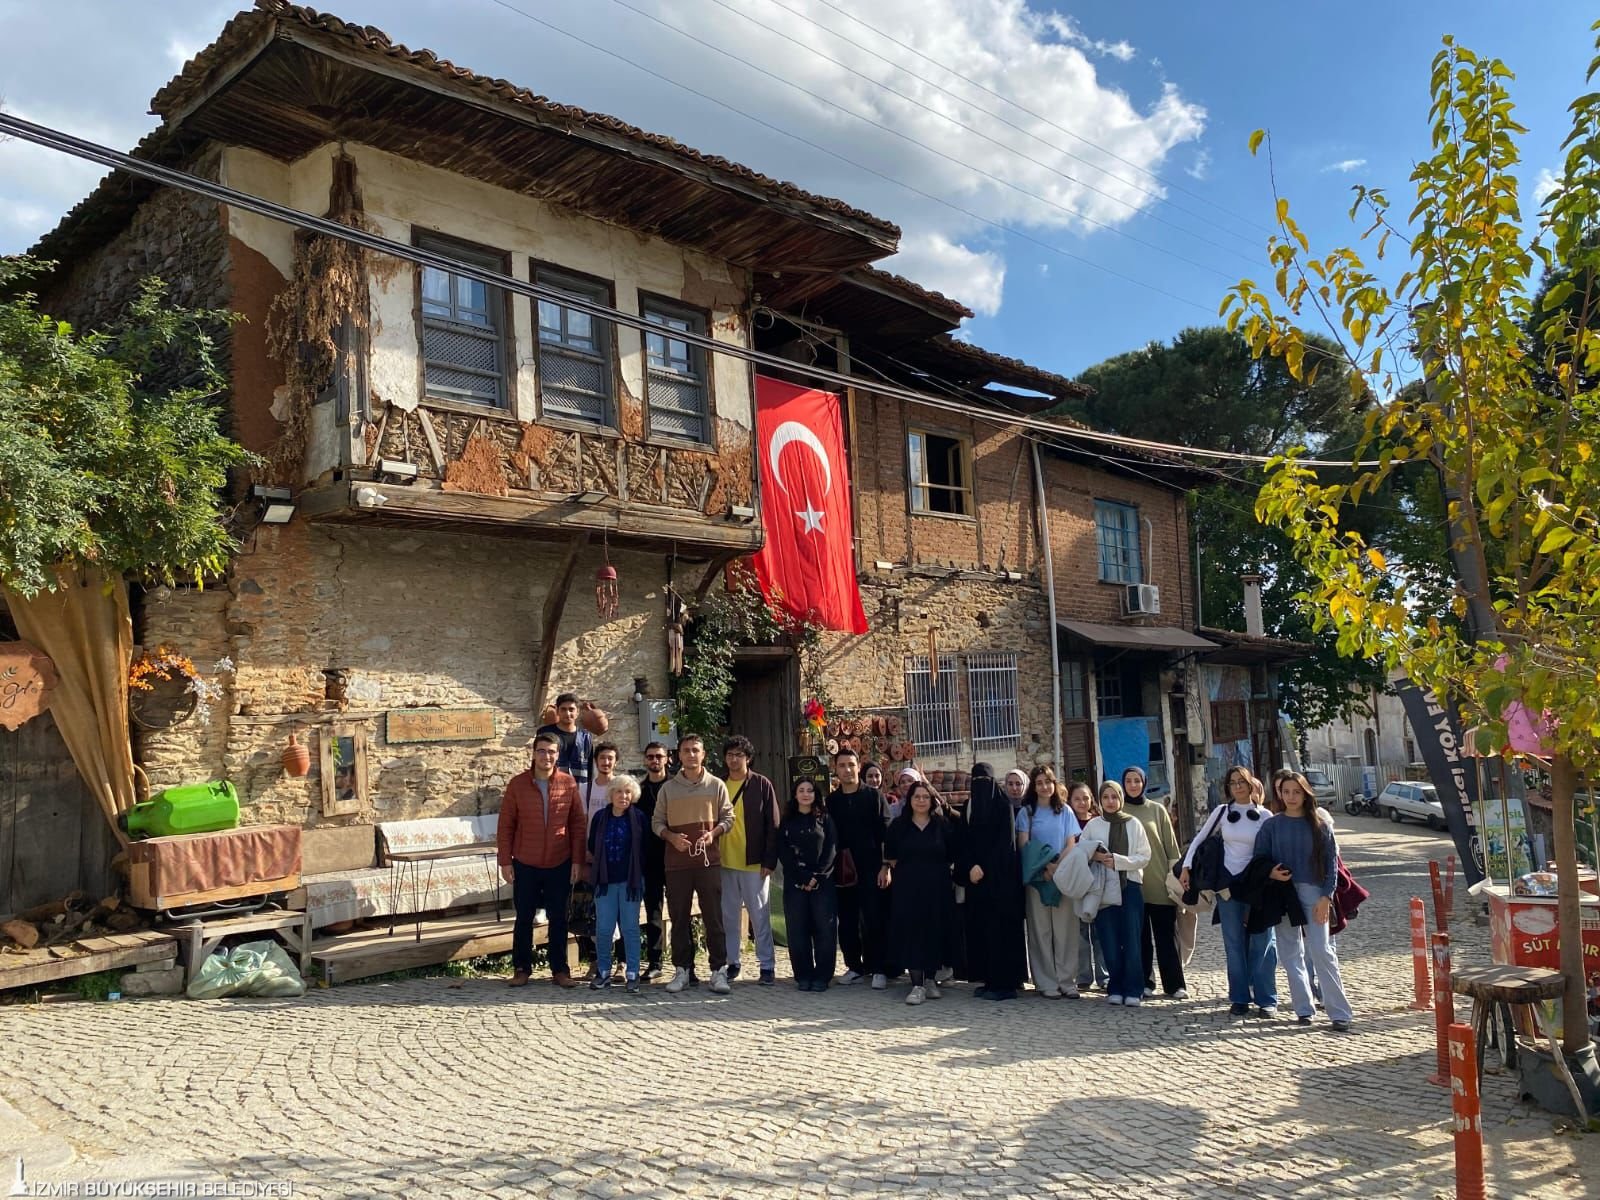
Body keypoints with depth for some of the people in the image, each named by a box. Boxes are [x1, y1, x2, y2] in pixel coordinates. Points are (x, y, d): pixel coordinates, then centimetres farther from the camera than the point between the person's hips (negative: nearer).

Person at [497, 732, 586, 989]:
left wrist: (577, 861, -2)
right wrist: (505, 861, -4)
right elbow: (506, 825, -1)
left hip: (560, 864, 0)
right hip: (525, 864, 0)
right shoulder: (517, 784, -4)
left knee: (558, 918, 7)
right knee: (523, 917, 9)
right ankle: (521, 968, 21)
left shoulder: (569, 783, -2)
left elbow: (577, 824, 1)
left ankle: (560, 970, 16)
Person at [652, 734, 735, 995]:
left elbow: (728, 817, 7)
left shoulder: (716, 785, 4)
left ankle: (719, 971, 3)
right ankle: (682, 970, 15)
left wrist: (713, 833, -12)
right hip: (676, 862, 1)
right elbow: (657, 822, 8)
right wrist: (672, 837, -10)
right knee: (679, 918, 6)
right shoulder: (668, 788, 7)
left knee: (713, 917, -1)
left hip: (708, 860, -1)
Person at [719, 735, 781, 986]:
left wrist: (769, 861, -8)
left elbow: (772, 825, -3)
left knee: (760, 915, 2)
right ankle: (732, 962, 19)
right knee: (729, 916, 9)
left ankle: (767, 965, 9)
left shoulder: (762, 785, -2)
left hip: (754, 862, -3)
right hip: (724, 862, 3)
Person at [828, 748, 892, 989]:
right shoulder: (830, 800, 9)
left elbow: (885, 833, -1)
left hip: (870, 868, -3)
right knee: (847, 922, 6)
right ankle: (854, 966, 18)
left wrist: (885, 866, -8)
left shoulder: (874, 796, 3)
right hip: (841, 869, 3)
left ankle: (878, 969, 5)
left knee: (874, 921, -3)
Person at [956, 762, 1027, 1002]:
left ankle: (1003, 983, -3)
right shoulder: (970, 806, 14)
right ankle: (988, 979, 10)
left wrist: (983, 866, -17)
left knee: (999, 924, -6)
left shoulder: (1002, 803, -4)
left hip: (998, 875, -6)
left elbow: (1004, 841, -12)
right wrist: (970, 867, -6)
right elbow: (966, 840, 10)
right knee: (979, 925, 5)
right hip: (976, 872, 6)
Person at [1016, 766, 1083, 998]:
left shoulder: (1065, 811, 10)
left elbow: (1071, 845, 4)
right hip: (1036, 877, -1)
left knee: (1065, 930, -1)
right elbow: (1023, 845, 1)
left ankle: (1067, 981, 4)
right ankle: (1046, 982, 2)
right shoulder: (1026, 813, 8)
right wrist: (1043, 869, -12)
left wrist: (1056, 866, -12)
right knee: (1041, 931, -1)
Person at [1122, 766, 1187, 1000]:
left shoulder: (1157, 809, 7)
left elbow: (1171, 843, 8)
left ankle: (1174, 984, 5)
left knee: (1166, 934, 0)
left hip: (1159, 882, 0)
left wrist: (1176, 873, 2)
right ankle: (1144, 983, 11)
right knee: (1139, 935, 4)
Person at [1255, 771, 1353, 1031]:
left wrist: (1326, 897, -7)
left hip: (1313, 893, -2)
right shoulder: (1271, 826, 6)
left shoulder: (1320, 826, 3)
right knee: (1291, 954, 5)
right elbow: (1260, 860, 8)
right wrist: (1270, 873, -14)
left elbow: (1332, 862, 2)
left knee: (1321, 951, -9)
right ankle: (1303, 1008, 13)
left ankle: (1340, 1012, -5)